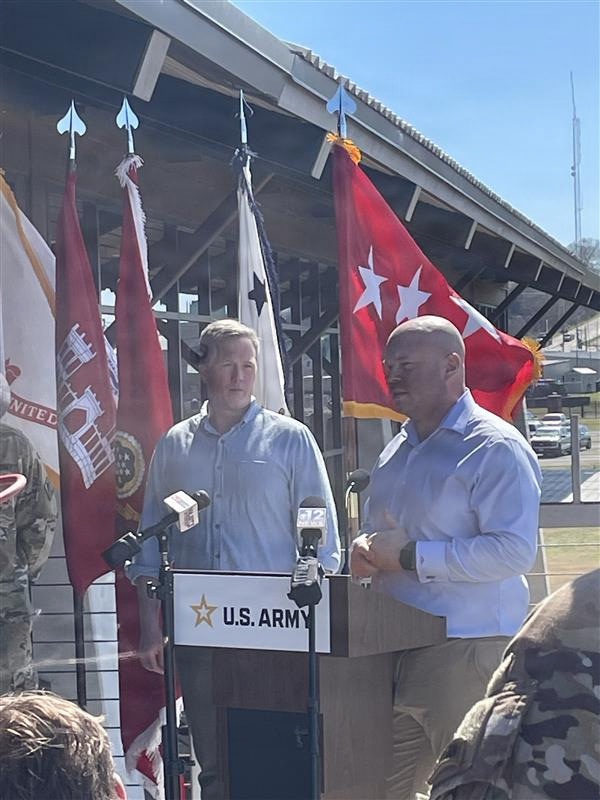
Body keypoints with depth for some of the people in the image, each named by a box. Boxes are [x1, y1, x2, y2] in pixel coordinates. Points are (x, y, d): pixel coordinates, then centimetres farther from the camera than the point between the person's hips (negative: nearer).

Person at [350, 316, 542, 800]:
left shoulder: (495, 448, -10)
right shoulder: (398, 451, 17)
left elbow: (514, 550, -22)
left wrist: (409, 557, -19)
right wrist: (365, 551, 3)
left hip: (467, 651, -8)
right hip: (395, 651, 8)